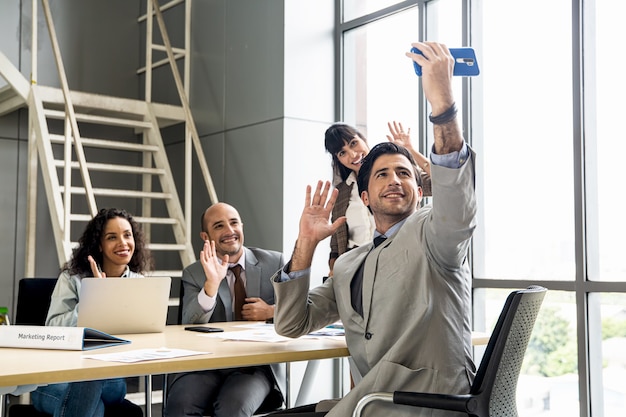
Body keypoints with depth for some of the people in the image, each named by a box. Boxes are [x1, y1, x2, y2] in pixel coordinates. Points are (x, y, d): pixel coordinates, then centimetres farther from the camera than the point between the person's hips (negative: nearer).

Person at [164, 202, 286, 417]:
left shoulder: (274, 263, 6)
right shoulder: (194, 273, 7)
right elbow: (190, 327, -6)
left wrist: (272, 311, -9)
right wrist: (211, 283, -20)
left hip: (257, 365, -1)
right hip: (206, 362, 1)